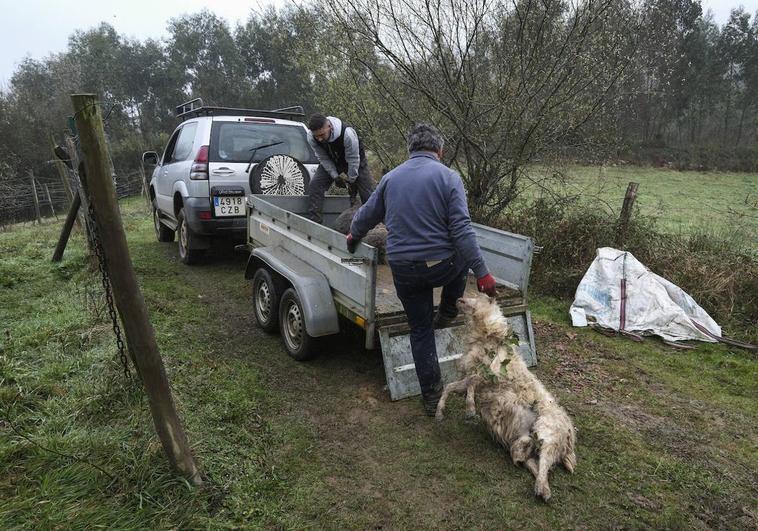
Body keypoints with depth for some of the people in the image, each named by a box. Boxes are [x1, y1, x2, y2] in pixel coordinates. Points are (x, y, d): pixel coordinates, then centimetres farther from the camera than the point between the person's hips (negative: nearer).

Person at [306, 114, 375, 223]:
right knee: (314, 186, -15)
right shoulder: (311, 137, -27)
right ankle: (313, 221, -11)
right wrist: (335, 176, -20)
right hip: (330, 162, 3)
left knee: (368, 193, -9)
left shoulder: (347, 133, -39)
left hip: (356, 161, -3)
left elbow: (353, 160, -27)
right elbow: (323, 158, -14)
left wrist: (351, 181, -19)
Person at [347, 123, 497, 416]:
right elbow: (461, 229, -15)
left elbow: (366, 215, 18)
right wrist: (481, 271, -14)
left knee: (420, 330, 17)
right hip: (441, 267, -3)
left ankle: (431, 397, 23)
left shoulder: (391, 177, 7)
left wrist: (353, 235, 38)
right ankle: (448, 312, 34)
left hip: (403, 270, 3)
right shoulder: (448, 177, -7)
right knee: (461, 255, 32)